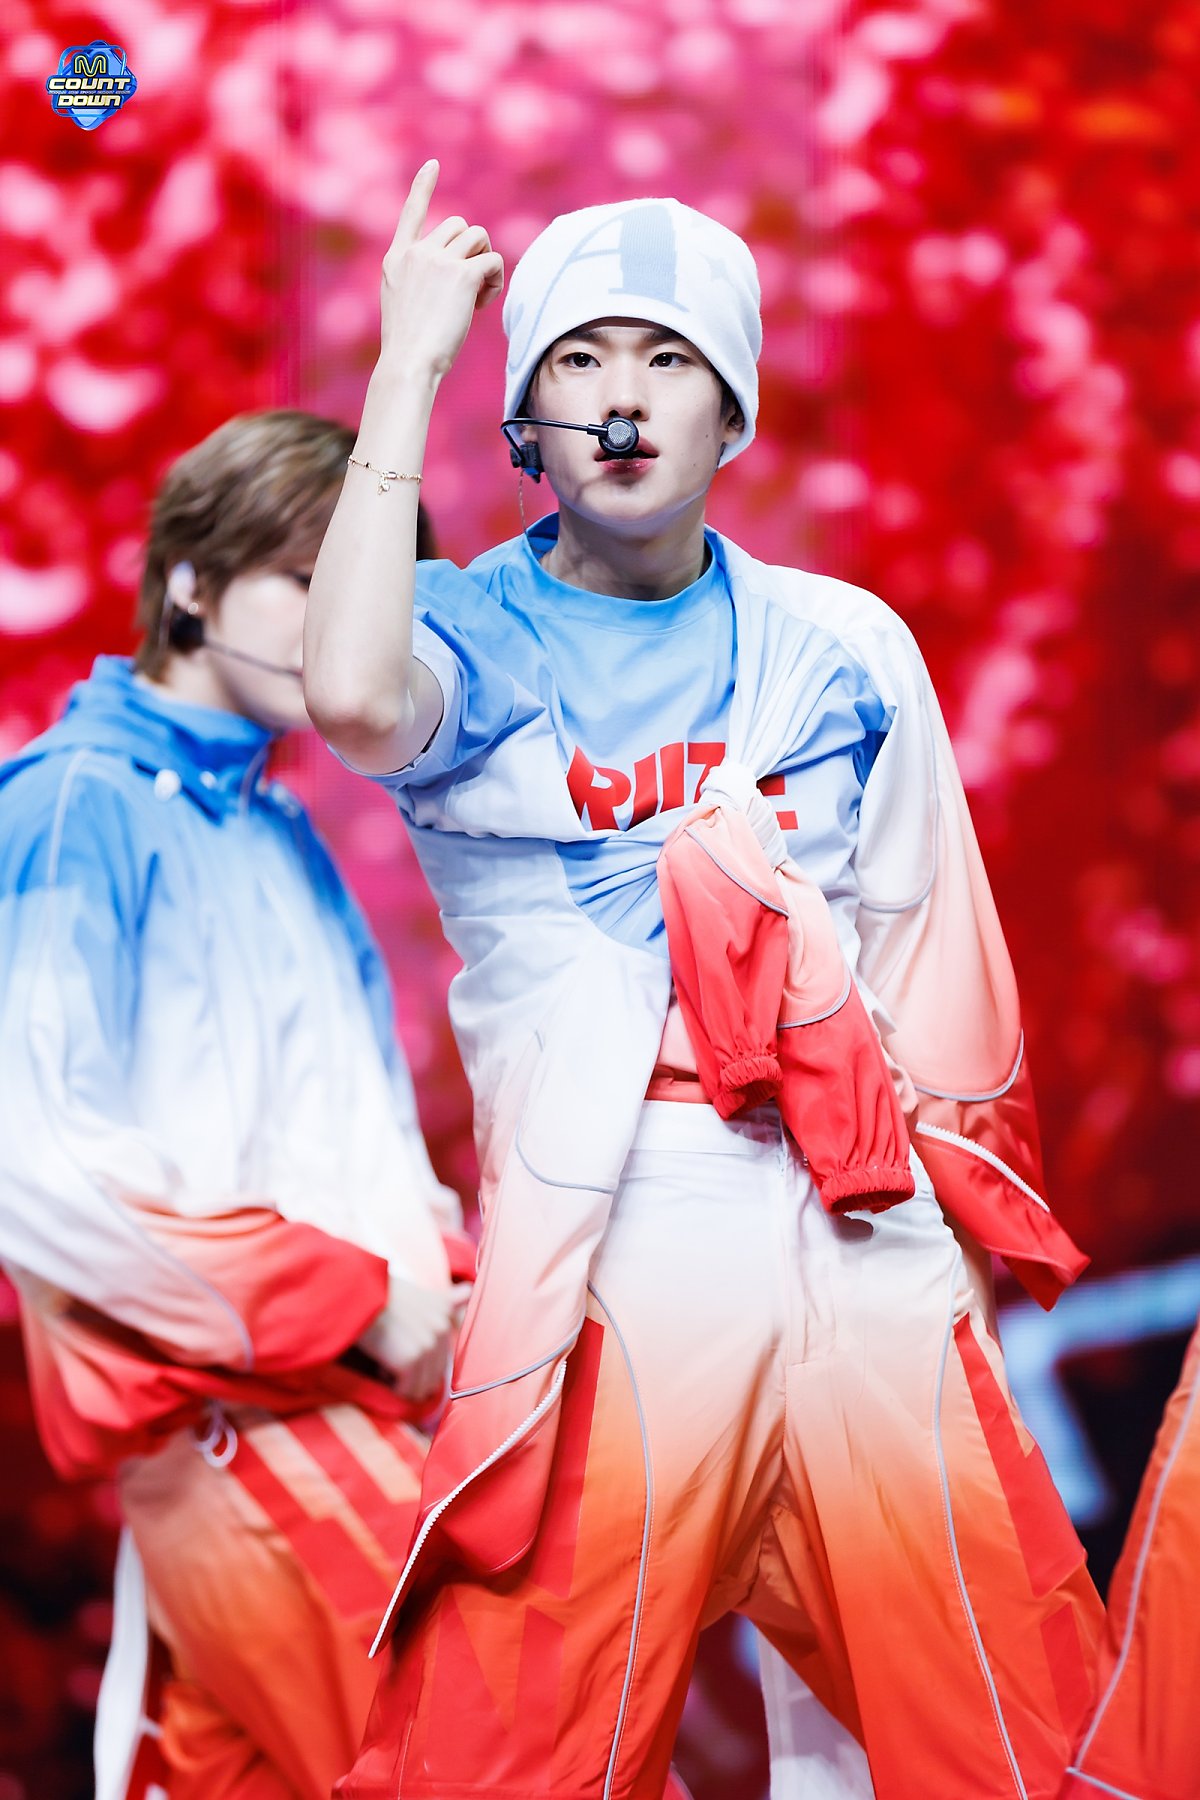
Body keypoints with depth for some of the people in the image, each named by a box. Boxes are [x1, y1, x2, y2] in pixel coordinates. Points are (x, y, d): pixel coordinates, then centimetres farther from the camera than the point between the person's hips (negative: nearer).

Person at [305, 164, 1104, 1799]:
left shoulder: (846, 650, 11)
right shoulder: (471, 636, 3)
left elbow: (927, 967, 15)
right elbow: (355, 700, -22)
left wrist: (962, 1233, 9)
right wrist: (408, 364, -14)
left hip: (865, 1251, 3)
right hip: (605, 1272, -3)